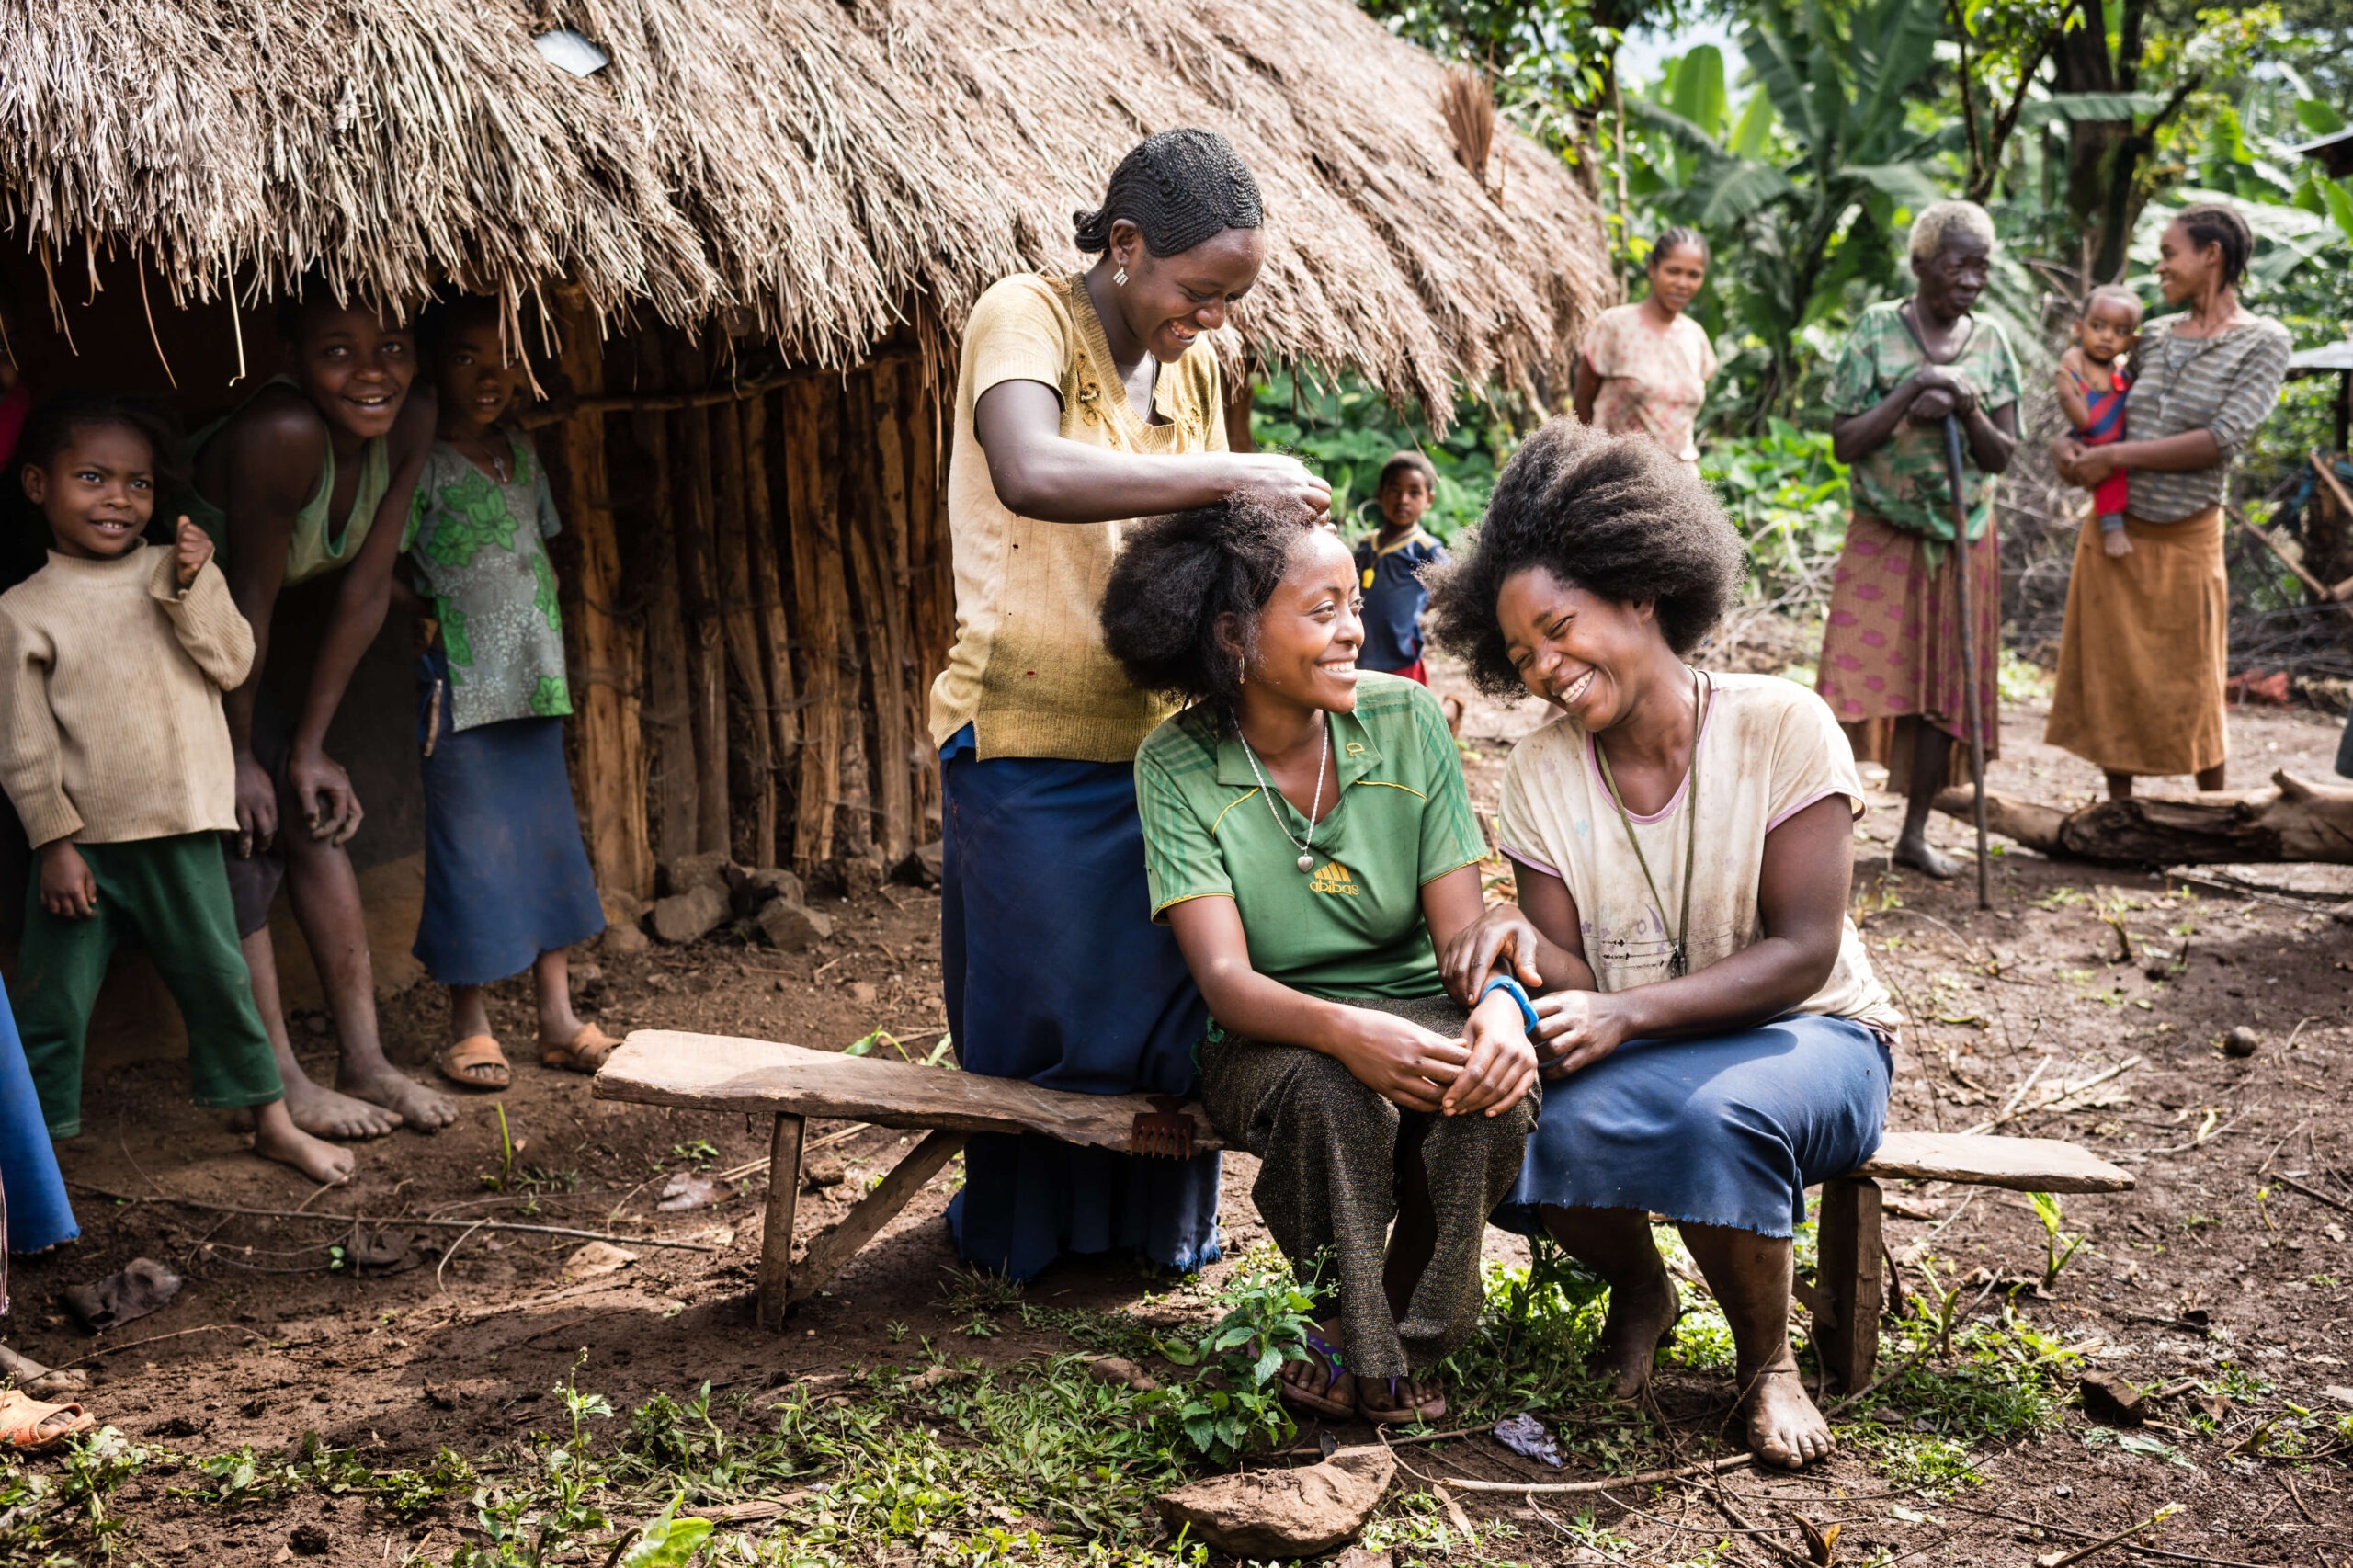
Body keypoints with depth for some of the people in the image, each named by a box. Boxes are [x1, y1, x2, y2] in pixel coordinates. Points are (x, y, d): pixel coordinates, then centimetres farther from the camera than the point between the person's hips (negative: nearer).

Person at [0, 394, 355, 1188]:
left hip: (181, 833, 2)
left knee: (220, 980, 13)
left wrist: (194, 586, -15)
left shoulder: (175, 574, 5)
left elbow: (232, 663, -4)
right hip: (82, 845, -2)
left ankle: (272, 1122, 25)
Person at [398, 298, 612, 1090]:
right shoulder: (422, 461, -10)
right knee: (470, 844, -1)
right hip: (462, 687, -7)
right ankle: (469, 1025, 11)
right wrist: (428, 614, -18)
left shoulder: (521, 450, 10)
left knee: (549, 839, 9)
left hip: (534, 681, 7)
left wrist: (550, 641, 10)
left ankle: (559, 1017, 18)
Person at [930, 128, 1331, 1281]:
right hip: (1028, 743, -6)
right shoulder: (1026, 318, -13)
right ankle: (1021, 1236, 30)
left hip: (1158, 737, 6)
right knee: (1039, 1019, 7)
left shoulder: (1192, 364, 9)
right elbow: (1032, 475, -35)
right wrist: (1238, 475, -30)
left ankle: (1158, 1224, 32)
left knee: (1171, 1007, 11)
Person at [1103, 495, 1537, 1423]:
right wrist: (1343, 1030, -41)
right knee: (1334, 1093, -35)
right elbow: (1224, 978, -20)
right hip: (1268, 1042, -2)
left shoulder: (1407, 722, -4)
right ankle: (1350, 1340, -10)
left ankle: (1403, 1335, -6)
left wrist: (1501, 1002, -32)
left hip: (1416, 1013, 2)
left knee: (1494, 1090, -30)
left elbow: (1463, 928, -7)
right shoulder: (1178, 766, -10)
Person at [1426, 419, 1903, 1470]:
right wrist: (1519, 942, -30)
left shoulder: (1782, 727, -13)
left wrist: (1628, 1012, -31)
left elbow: (1803, 951, -18)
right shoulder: (1539, 774, -1)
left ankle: (1766, 1358, -7)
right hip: (1632, 1050, 4)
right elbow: (1574, 978, -5)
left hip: (1806, 1035, -3)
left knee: (1712, 1110, -37)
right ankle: (1638, 1291, 5)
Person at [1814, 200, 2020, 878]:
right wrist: (1911, 393, -21)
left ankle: (1914, 833, 16)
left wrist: (1966, 409, -17)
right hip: (1882, 538, -3)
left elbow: (2003, 456, 2)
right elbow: (1844, 442, -10)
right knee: (1859, 682, -11)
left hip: (1964, 540, 3)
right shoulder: (1876, 329, -6)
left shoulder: (1991, 342, 3)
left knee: (1944, 689, 6)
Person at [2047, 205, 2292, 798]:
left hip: (2185, 539, -4)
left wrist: (2114, 456, -19)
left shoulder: (2263, 343, -6)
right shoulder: (2154, 336, 8)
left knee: (2190, 689, 5)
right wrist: (2071, 445, -5)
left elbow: (2222, 440, -17)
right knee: (2112, 681, 8)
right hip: (2113, 528, 5)